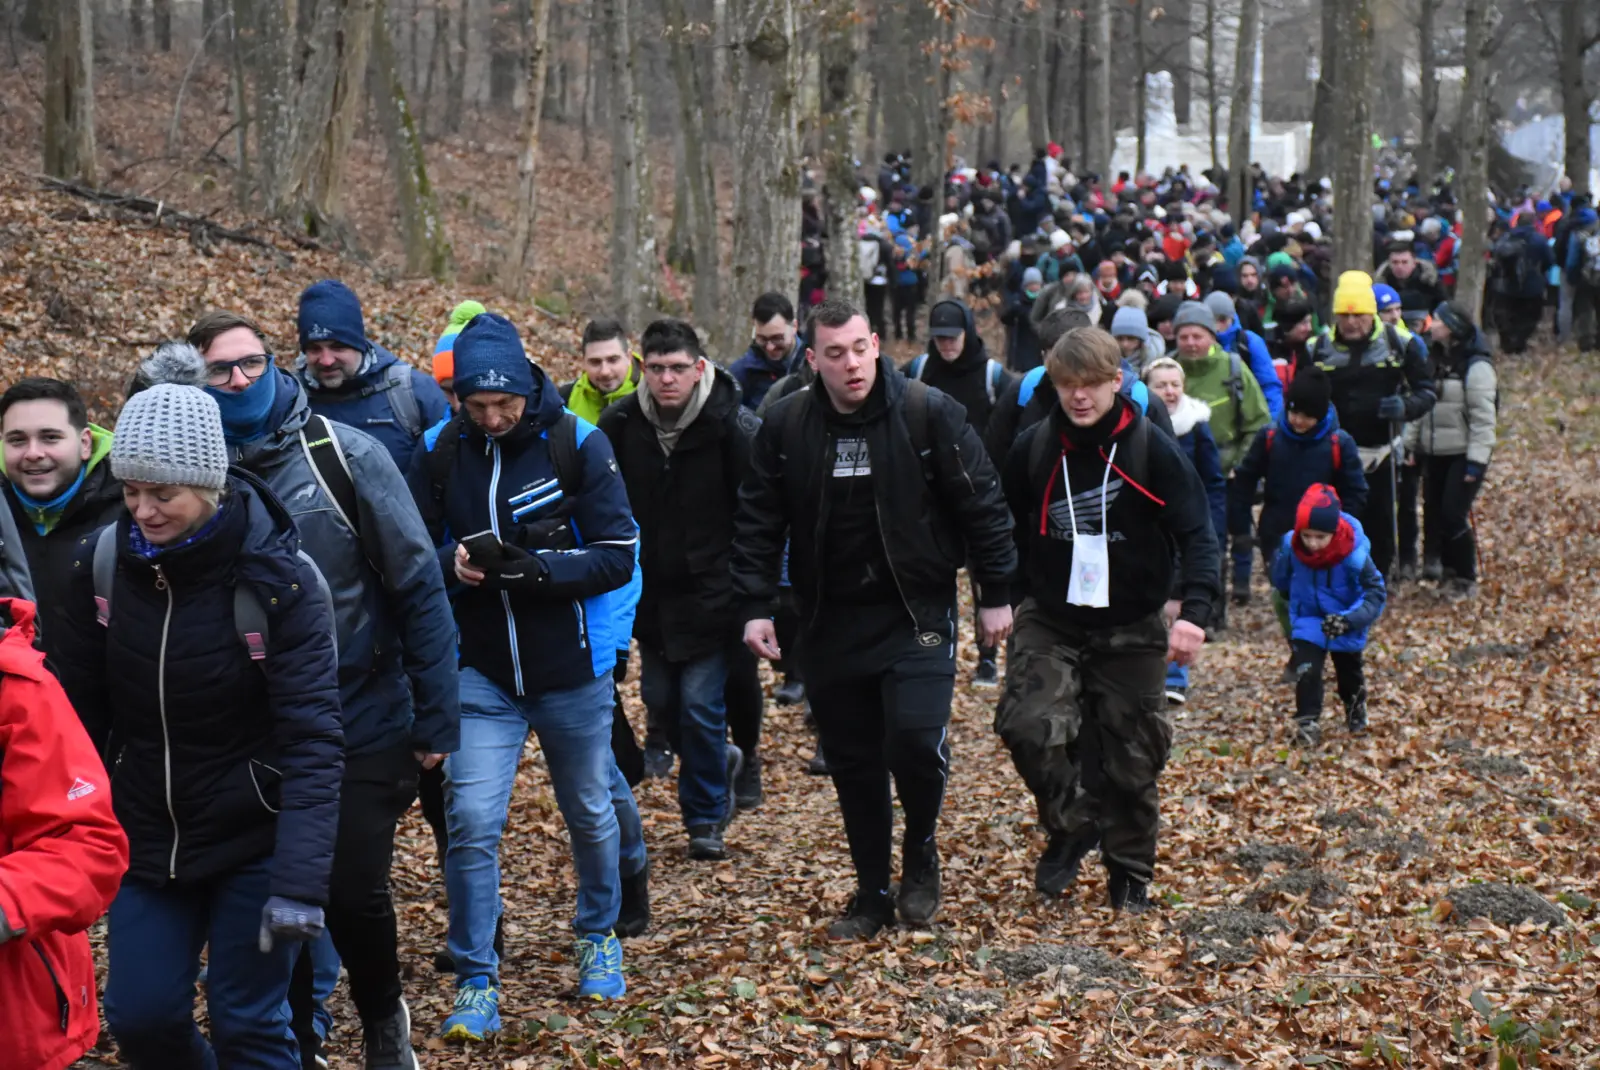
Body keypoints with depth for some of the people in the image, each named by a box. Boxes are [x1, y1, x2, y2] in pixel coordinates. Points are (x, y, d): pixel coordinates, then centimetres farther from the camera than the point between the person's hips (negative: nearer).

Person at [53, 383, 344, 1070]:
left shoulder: (278, 579, -19)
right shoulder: (101, 563, -7)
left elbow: (312, 738, -23)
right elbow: (81, 710, 2)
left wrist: (300, 882, -31)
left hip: (254, 840, -4)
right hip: (149, 839, 4)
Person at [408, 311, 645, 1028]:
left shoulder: (576, 445, -11)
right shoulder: (440, 452, -4)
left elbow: (619, 556, -12)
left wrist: (535, 567, -26)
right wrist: (450, 564, -18)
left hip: (571, 671, -1)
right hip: (481, 674, 1)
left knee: (591, 811, 16)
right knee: (471, 820, -9)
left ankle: (598, 936, 41)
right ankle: (475, 979, 3)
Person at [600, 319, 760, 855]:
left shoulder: (733, 426, -15)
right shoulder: (619, 424, -6)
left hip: (711, 594, -4)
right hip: (649, 594, 4)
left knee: (702, 704, -4)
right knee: (661, 699, 13)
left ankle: (706, 817, 13)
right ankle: (718, 764, 41)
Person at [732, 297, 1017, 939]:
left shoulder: (927, 412, -9)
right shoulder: (785, 424, -1)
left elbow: (981, 503, -4)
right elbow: (758, 521, 5)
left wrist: (996, 594, -3)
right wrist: (755, 605, -2)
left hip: (916, 615, -3)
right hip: (830, 625, 3)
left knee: (916, 741, -17)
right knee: (852, 764, 8)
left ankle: (920, 856, 11)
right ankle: (872, 893, 23)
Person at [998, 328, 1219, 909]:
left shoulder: (1154, 451, -11)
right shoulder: (1031, 449, -3)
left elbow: (1198, 535, -14)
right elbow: (1009, 530, 10)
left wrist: (1194, 611, -29)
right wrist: (1003, 601, 7)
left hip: (1131, 628, -1)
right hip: (1049, 622, 1)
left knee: (1131, 757, 5)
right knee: (1029, 726, -20)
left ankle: (1131, 874, 25)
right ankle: (1071, 828, 6)